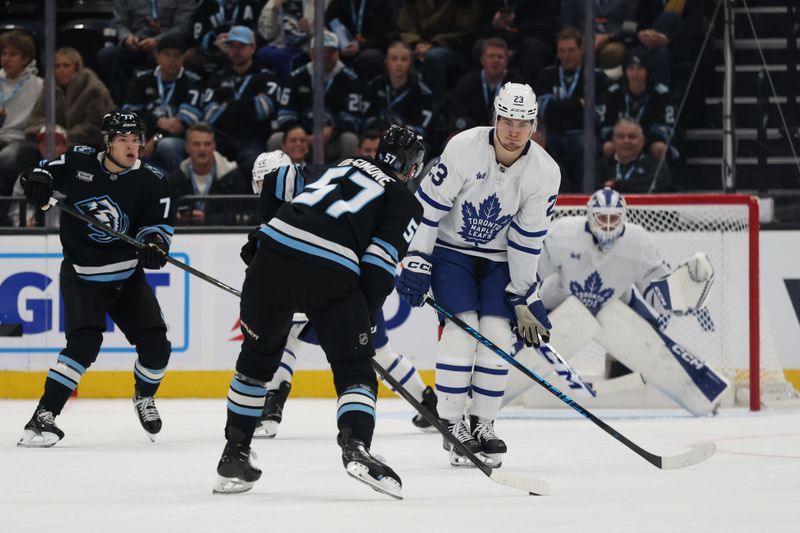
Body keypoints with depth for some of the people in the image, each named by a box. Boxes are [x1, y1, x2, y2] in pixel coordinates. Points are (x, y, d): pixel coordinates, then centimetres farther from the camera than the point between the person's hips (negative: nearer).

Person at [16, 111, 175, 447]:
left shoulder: (151, 181, -6)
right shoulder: (78, 162, -8)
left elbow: (158, 224, -4)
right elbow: (47, 171, 7)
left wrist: (154, 243, -27)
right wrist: (37, 180, -17)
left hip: (128, 276, 3)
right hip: (81, 275, -3)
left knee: (156, 346, -3)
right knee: (85, 343, -23)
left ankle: (144, 398, 32)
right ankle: (43, 417, -20)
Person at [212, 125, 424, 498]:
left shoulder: (340, 167, 31)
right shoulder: (405, 203, 16)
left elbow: (279, 181, 25)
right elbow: (380, 262, 2)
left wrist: (267, 234, 35)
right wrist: (366, 321, 8)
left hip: (274, 252, 4)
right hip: (331, 272, -4)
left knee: (257, 358, 21)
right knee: (355, 369, 6)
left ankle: (234, 455, 24)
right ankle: (356, 446, -19)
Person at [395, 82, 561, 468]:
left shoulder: (544, 173, -15)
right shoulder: (464, 148, -23)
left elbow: (528, 240, -7)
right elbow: (428, 205, -17)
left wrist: (525, 298, -6)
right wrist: (416, 263, -17)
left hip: (498, 258, 3)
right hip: (451, 247, -3)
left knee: (497, 333, -8)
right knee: (463, 327, -16)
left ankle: (482, 424, 5)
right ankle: (452, 425, -8)